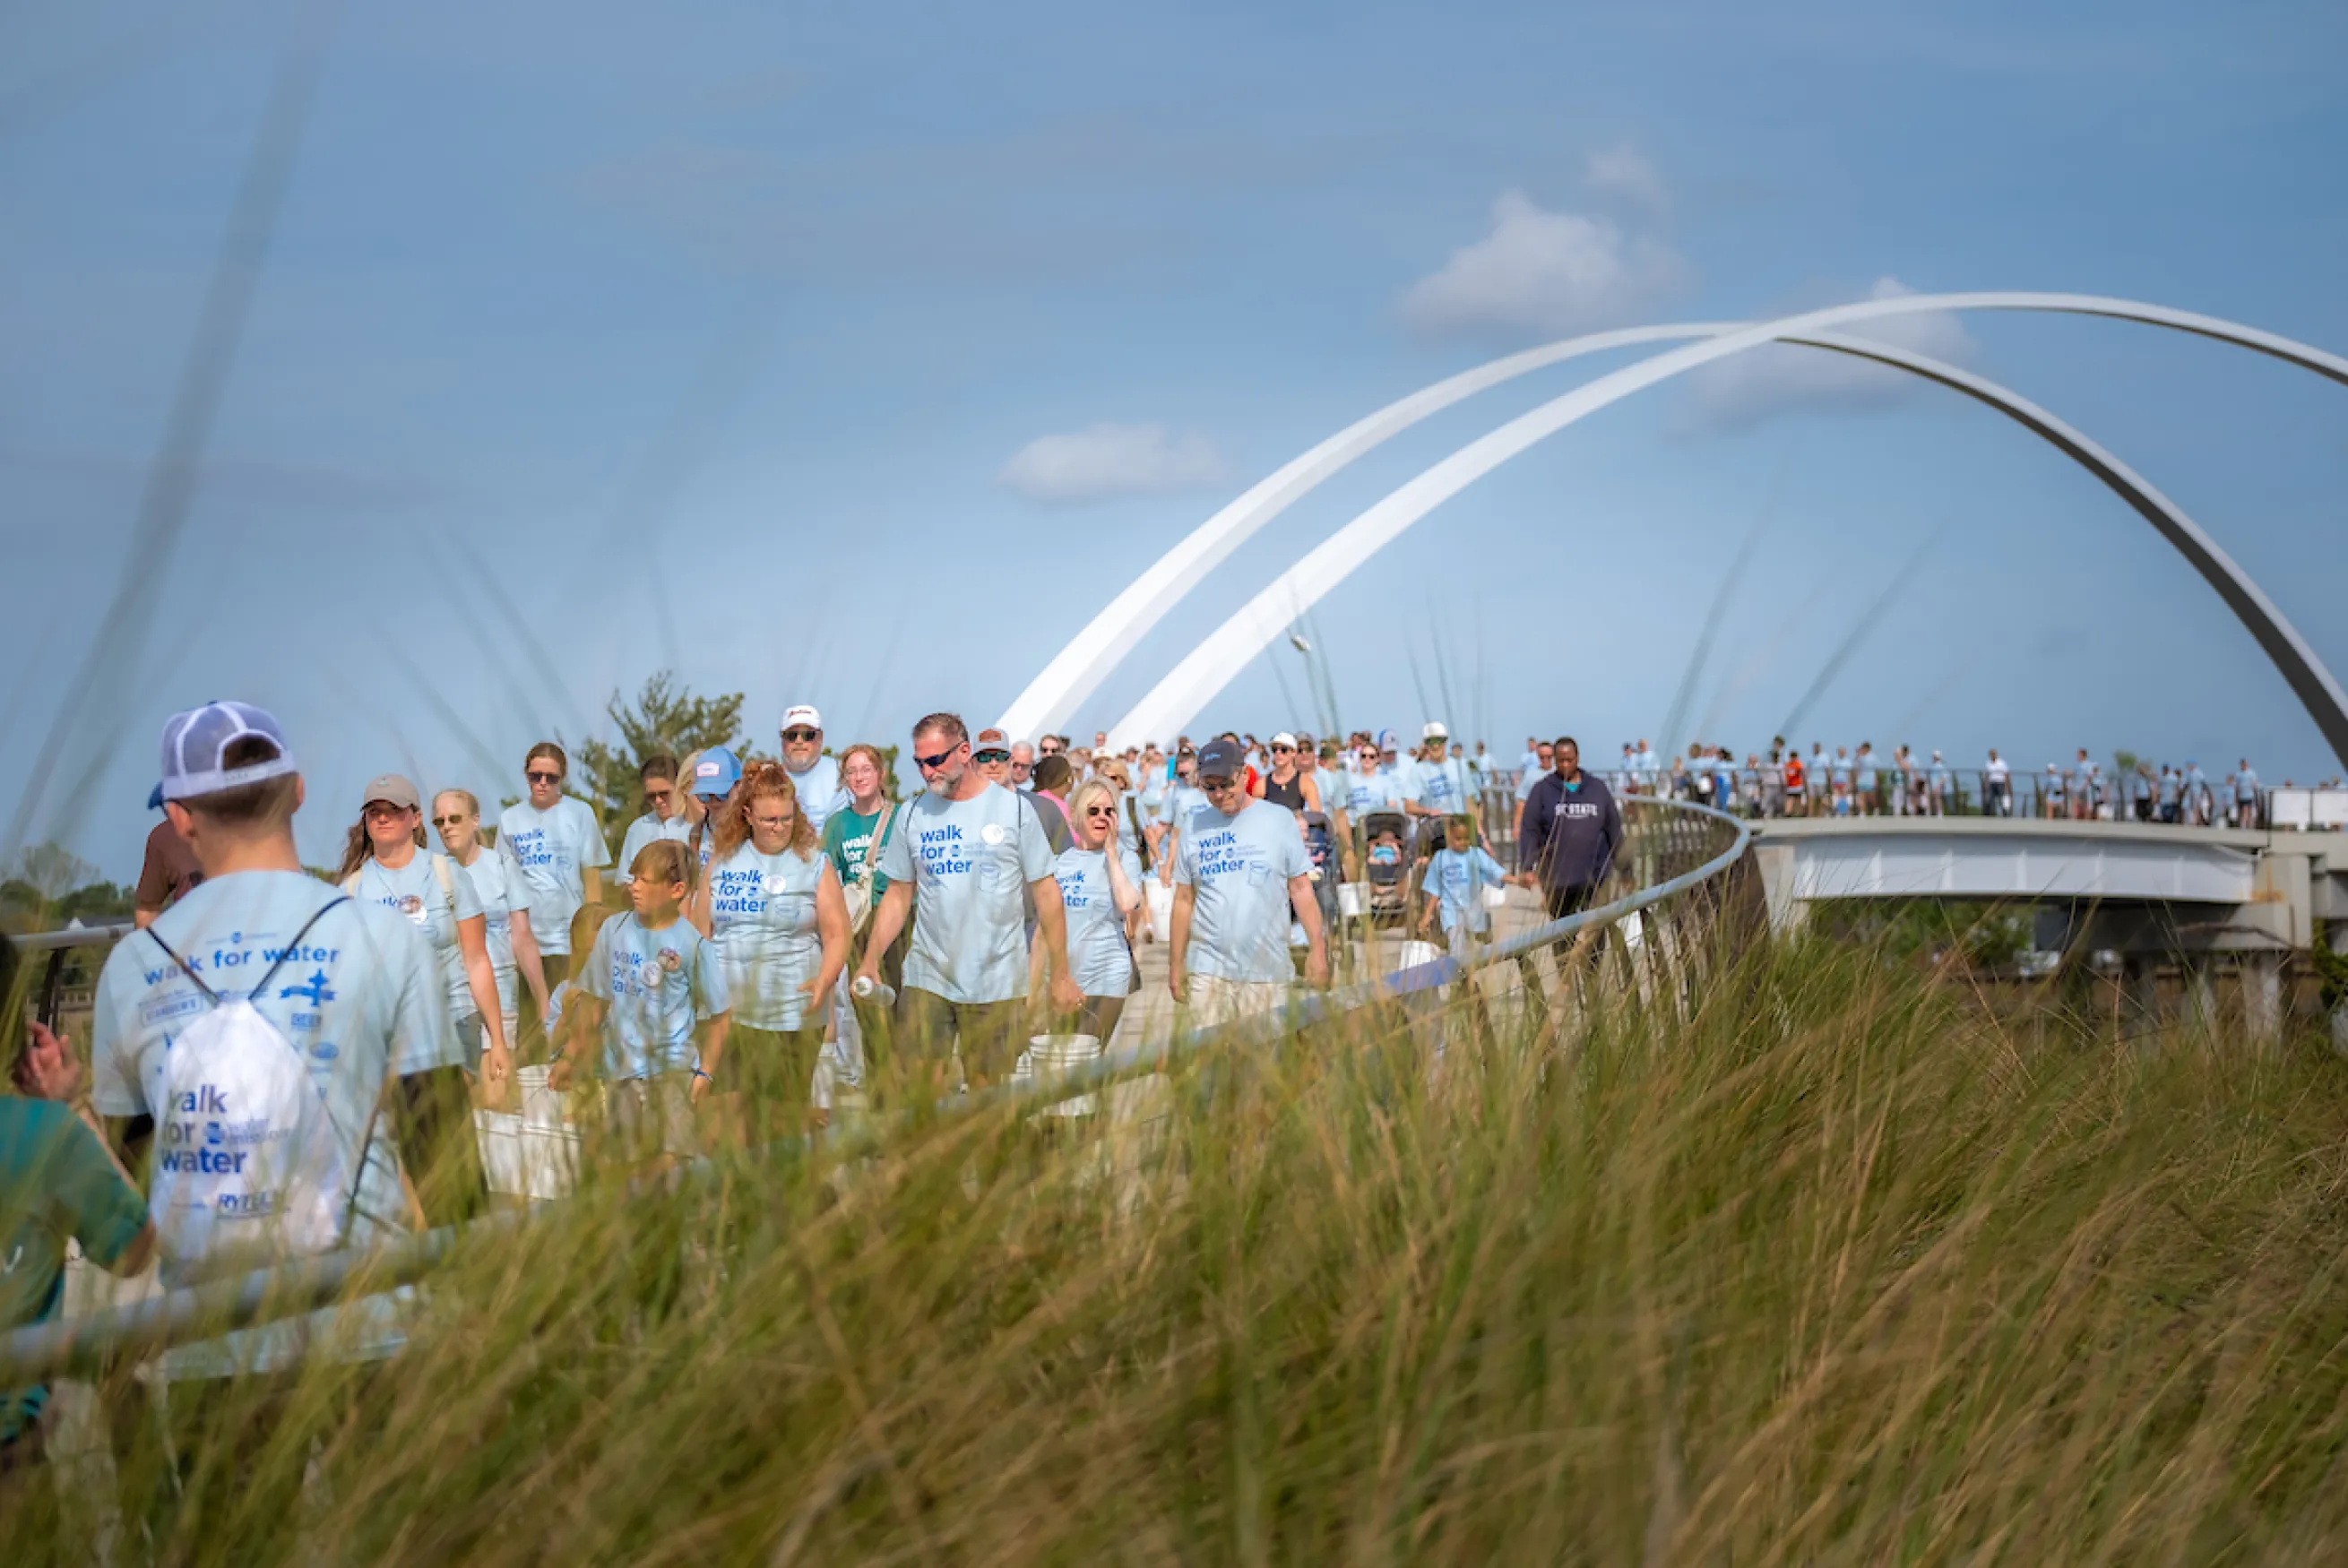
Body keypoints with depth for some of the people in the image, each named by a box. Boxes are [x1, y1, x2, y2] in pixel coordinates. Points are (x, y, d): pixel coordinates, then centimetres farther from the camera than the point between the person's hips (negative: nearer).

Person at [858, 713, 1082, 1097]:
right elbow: (898, 896, 10)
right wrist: (870, 961, -3)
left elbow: (1046, 893, 0)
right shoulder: (912, 815, 5)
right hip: (926, 979, 2)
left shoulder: (1013, 808, -2)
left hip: (996, 982, -2)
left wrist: (1060, 975, -2)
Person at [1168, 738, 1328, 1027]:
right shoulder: (1194, 829, 8)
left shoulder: (1279, 820, 3)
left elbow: (1301, 889, 4)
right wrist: (1175, 965, 8)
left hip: (1268, 971, -1)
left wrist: (1317, 948, -4)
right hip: (1207, 972, 1)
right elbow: (1184, 901, 11)